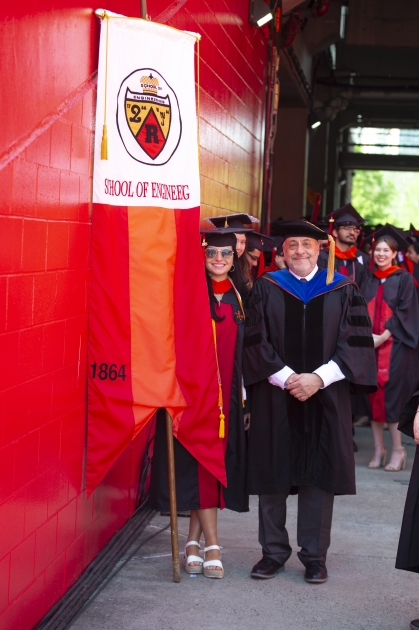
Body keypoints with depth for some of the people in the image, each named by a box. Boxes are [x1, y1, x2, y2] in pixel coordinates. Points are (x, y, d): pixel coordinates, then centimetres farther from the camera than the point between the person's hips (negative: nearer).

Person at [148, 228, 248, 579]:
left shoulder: (239, 298, 10)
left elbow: (246, 350, 13)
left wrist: (243, 391, 7)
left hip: (227, 391, 5)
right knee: (201, 460, -5)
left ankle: (194, 540, 15)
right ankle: (211, 545, -2)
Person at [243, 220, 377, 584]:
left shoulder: (343, 290, 5)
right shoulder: (266, 288, 5)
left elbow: (357, 342, -2)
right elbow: (256, 340, -1)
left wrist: (318, 377, -13)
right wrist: (286, 378, -13)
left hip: (325, 397, 0)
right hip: (274, 397, 0)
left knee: (320, 474, 3)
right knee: (273, 474, 4)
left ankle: (315, 555, 12)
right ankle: (274, 552, 15)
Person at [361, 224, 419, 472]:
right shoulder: (369, 281, 14)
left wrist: (383, 337, -14)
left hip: (395, 345, -5)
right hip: (370, 345, 5)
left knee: (391, 393, -10)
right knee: (373, 394, 2)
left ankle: (398, 449, -4)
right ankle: (378, 449, 8)